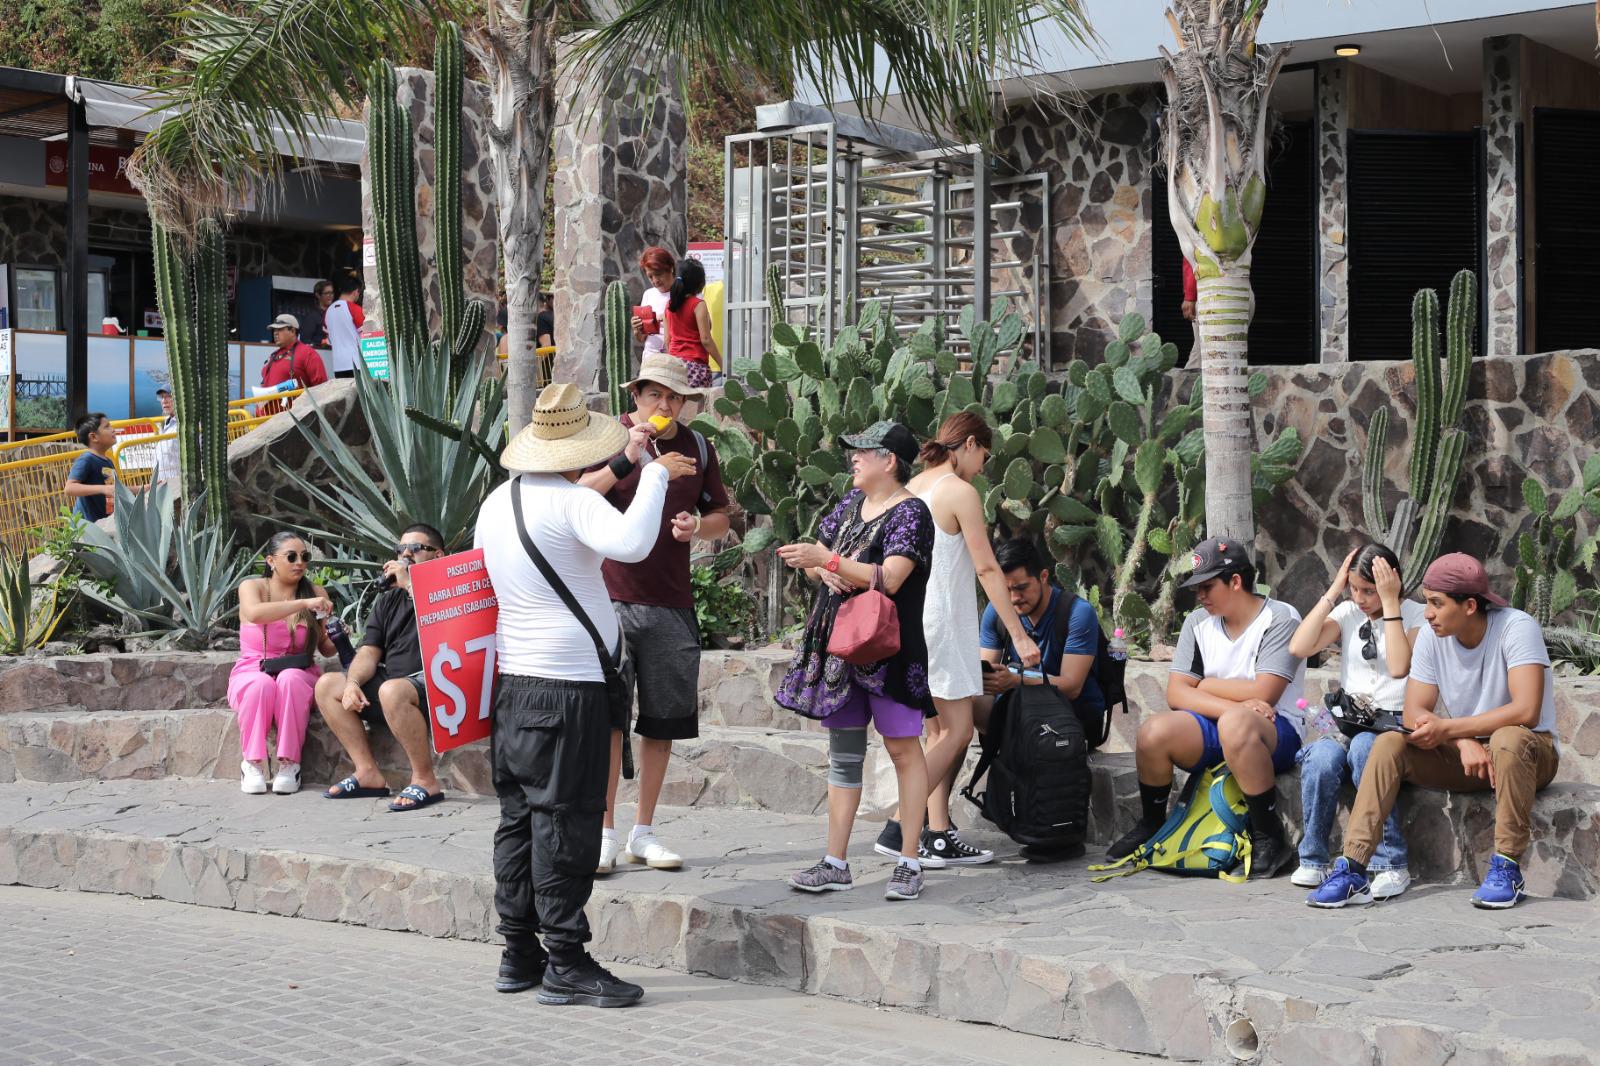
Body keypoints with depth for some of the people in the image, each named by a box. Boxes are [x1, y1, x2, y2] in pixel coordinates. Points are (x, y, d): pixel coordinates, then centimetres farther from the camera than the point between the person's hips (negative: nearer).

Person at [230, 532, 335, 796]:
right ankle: (253, 764, -23)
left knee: (290, 679, -35)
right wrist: (304, 604, -32)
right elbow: (255, 613, -25)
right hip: (252, 674, -1)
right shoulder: (252, 586, 0)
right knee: (262, 683, -37)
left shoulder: (316, 593, 6)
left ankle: (289, 763, -30)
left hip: (298, 677, 1)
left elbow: (325, 648, 9)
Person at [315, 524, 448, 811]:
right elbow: (369, 653, 12)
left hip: (434, 684, -8)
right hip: (393, 682, 8)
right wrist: (353, 683, -8)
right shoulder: (390, 601, 20)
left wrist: (410, 584, -19)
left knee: (392, 690, -38)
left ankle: (425, 780, -26)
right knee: (327, 685, -3)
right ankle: (367, 772, -6)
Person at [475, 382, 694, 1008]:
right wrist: (655, 475, -20)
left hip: (512, 678, 9)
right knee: (564, 820, -6)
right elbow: (632, 542, -32)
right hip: (568, 685, -8)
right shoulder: (572, 502, -15)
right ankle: (565, 963, -3)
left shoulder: (496, 503, 11)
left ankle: (518, 955, 16)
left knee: (520, 816, 12)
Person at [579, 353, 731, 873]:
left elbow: (721, 516, 19)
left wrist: (697, 526, -3)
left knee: (662, 722, 7)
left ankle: (643, 832, 18)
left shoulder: (698, 448, 11)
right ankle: (604, 832, 2)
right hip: (612, 596, -4)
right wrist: (626, 460, -25)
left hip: (672, 604, 4)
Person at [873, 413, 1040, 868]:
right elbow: (986, 568, -13)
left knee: (940, 733, 10)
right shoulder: (960, 492, -11)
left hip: (911, 620, 9)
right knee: (957, 731, -6)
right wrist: (1019, 635, -11)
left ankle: (938, 835, 6)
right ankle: (899, 829, -12)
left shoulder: (912, 488, 12)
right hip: (942, 621, -9)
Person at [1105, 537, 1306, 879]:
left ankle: (1270, 838, -27)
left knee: (1235, 724, -39)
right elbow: (1176, 693, 1)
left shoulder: (1280, 619, -5)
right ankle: (1150, 825, 2)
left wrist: (1206, 686, -2)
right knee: (1153, 732, -24)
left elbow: (1262, 694, -17)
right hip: (1213, 727, 5)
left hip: (1275, 732, -5)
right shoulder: (1198, 623, 12)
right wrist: (1232, 704, -16)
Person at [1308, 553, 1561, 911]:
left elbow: (1526, 711, -30)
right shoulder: (1432, 636, -4)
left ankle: (1507, 869, -27)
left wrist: (1446, 728, -25)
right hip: (1462, 756, 5)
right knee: (1389, 744, -16)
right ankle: (1353, 870, -23)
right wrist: (1463, 742, -27)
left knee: (1508, 740, -38)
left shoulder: (1516, 628, -20)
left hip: (1531, 750, -5)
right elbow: (1414, 714, -7)